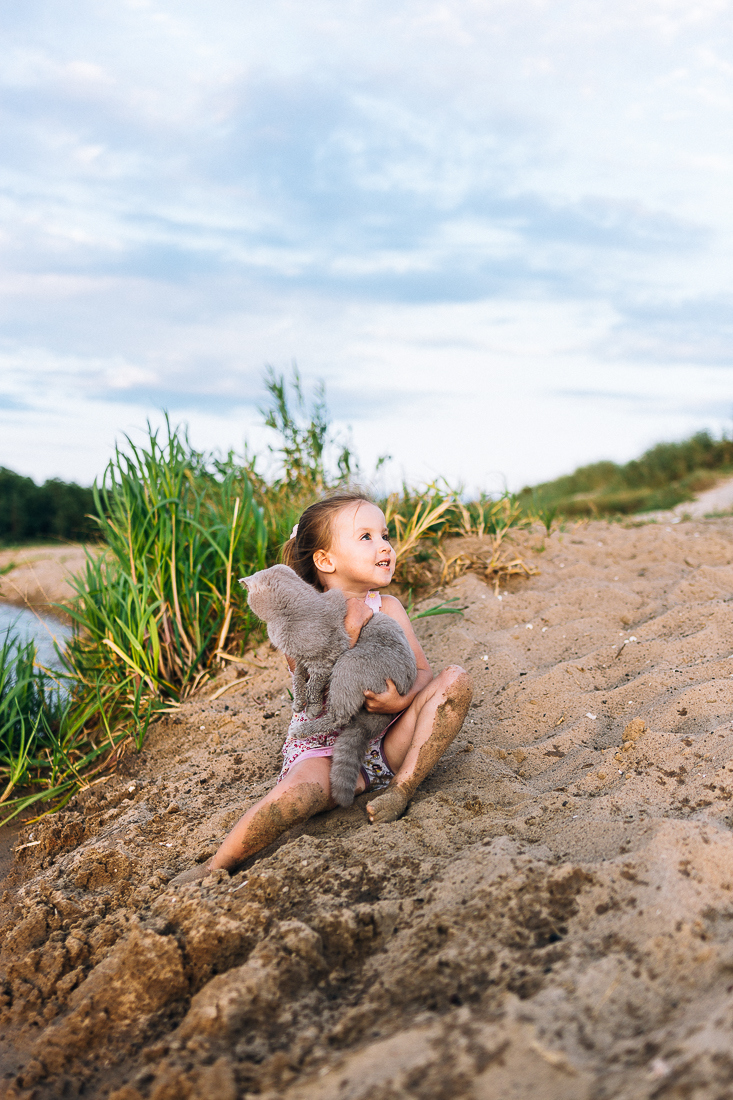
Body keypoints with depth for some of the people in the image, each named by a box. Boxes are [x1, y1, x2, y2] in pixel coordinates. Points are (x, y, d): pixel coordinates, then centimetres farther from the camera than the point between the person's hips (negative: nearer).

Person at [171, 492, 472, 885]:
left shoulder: (388, 608, 4)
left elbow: (423, 672, -1)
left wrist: (403, 700, -24)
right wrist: (349, 629, -23)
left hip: (386, 745, 4)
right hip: (324, 749, -4)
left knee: (455, 679, -16)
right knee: (297, 792, -38)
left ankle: (402, 790, -14)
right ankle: (217, 866, -16)